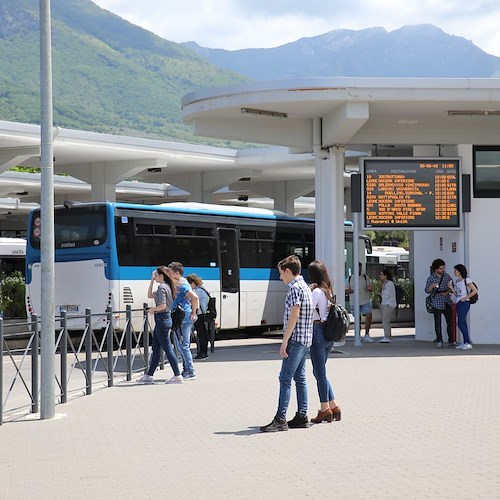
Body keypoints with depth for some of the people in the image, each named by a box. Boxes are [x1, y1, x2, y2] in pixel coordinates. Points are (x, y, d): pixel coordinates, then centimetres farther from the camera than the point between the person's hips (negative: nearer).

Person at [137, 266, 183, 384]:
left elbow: (162, 306, -24)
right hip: (163, 319, 10)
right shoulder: (166, 286, 15)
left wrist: (153, 309, -6)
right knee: (155, 349, 12)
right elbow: (150, 295, 26)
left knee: (167, 348, -6)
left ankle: (177, 376, -4)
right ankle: (149, 376, 16)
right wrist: (152, 281, 19)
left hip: (162, 320, -10)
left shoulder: (162, 287, -15)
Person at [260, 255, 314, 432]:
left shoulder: (295, 288, -14)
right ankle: (302, 417, 13)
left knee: (285, 378, -10)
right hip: (306, 339, 10)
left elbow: (294, 315, -21)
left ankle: (280, 419, -12)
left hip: (296, 339, -10)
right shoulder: (305, 287, 17)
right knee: (300, 377, 12)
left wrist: (284, 341, -20)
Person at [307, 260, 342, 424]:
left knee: (320, 373, 0)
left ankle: (325, 409, 4)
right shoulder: (329, 291, 12)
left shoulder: (317, 291, -13)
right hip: (330, 333, 8)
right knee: (320, 372, 17)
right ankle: (333, 407, 16)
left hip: (318, 332, -8)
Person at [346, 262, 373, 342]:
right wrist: (352, 291, -13)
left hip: (365, 301, 1)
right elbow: (346, 291, 8)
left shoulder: (365, 277, 8)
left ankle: (367, 335, -1)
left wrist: (369, 288, -14)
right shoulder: (350, 278, 6)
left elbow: (370, 287, 10)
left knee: (369, 316, -10)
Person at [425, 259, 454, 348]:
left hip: (447, 303, 3)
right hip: (437, 303, -3)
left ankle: (451, 341, 12)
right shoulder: (431, 278, -4)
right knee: (438, 323, 0)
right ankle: (439, 341, 7)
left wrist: (447, 292, -8)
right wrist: (432, 286, -23)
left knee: (450, 322, 3)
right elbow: (427, 291, -2)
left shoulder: (447, 276, 4)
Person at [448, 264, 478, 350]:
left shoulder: (466, 280, -8)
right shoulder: (457, 281, 15)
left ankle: (468, 343, -10)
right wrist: (451, 288, 1)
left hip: (464, 303, -8)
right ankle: (465, 342, 11)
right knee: (463, 323, 8)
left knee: (461, 323, -13)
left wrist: (466, 297, -13)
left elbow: (475, 290, -11)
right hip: (458, 303, 8)